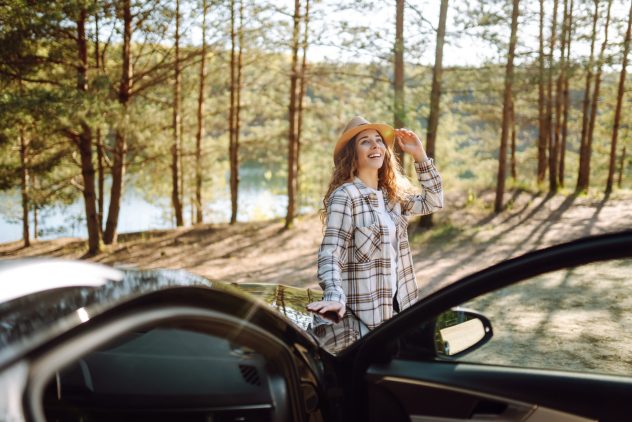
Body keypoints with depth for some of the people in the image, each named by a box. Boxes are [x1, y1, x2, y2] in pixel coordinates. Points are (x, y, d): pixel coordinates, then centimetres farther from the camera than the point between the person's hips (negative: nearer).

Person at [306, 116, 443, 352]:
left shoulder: (392, 193, 10)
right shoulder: (345, 196, -13)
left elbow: (433, 202, 15)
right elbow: (330, 255, -20)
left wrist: (420, 156, 7)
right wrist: (335, 298, -36)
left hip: (395, 306, 7)